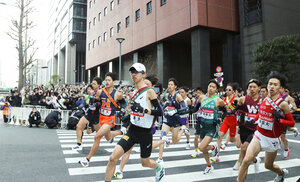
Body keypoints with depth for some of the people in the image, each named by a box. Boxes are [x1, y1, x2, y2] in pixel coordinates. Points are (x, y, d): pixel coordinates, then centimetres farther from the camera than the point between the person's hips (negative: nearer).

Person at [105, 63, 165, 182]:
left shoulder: (149, 91, -12)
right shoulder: (134, 92, 8)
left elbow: (160, 112, -16)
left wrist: (144, 110, -27)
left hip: (145, 132, -5)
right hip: (132, 130, 5)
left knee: (145, 162, 16)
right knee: (113, 157, -11)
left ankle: (159, 168, 50)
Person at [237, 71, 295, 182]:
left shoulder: (282, 103, -14)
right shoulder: (265, 99, 1)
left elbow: (292, 123, -7)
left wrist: (279, 120, -23)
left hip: (272, 139, -3)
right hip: (259, 135, 3)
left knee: (268, 166, 17)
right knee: (246, 160, -15)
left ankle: (282, 173, 51)